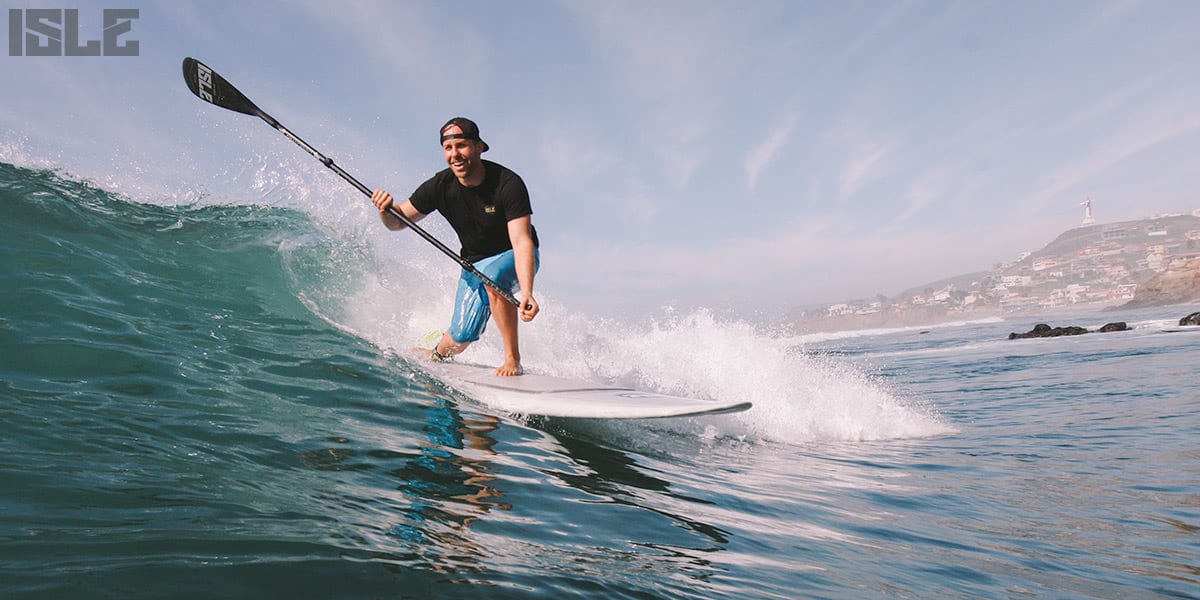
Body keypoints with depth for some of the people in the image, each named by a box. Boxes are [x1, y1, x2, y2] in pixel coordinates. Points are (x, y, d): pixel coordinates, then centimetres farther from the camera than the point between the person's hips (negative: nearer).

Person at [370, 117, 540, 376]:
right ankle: (436, 355, 34)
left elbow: (521, 242, -37)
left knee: (492, 278, -37)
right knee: (463, 334, -5)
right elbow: (398, 221, -5)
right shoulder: (439, 186, -16)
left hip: (515, 258, -3)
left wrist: (527, 293, -50)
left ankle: (513, 359, -23)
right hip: (474, 263, 4)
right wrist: (385, 211, -30)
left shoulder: (508, 184, -28)